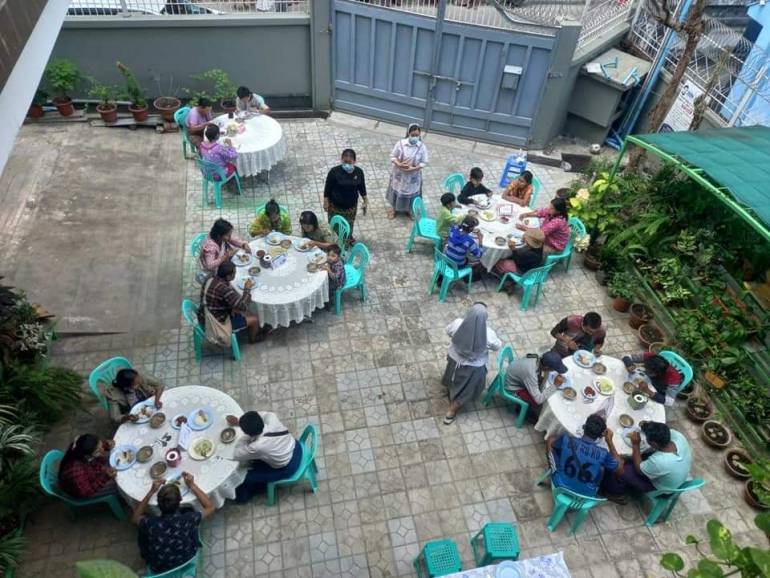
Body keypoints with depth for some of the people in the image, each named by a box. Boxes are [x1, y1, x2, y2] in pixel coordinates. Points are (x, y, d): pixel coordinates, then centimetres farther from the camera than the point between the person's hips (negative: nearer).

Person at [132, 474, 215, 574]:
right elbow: (210, 508, -11)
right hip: (187, 563, 0)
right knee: (188, 510, 6)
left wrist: (151, 492, -9)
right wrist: (192, 485, -10)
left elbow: (134, 518, -6)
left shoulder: (151, 523, -32)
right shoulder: (188, 520, -32)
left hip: (157, 570, 0)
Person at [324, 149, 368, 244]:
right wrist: (326, 202, -9)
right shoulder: (335, 171, -21)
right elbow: (327, 188, -11)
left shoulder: (359, 172, -11)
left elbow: (362, 187, 3)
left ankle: (349, 237, 52)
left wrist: (365, 201, 8)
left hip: (351, 206, 3)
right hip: (335, 205, -3)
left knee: (349, 224, 23)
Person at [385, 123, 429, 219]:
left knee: (411, 193, 19)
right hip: (399, 174, 0)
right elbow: (392, 157, -9)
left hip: (413, 176, 0)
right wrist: (399, 164, -27)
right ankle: (394, 208, 45)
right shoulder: (401, 143, -18)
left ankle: (410, 210, 44)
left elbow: (424, 163, -9)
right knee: (397, 191, 20)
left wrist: (413, 168, -23)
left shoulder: (422, 147, -16)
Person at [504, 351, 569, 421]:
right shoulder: (530, 372, -41)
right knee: (538, 402, -15)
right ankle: (530, 414, 16)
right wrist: (555, 385, -32)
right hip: (513, 387, -8)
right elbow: (539, 399, -35)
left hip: (519, 380, 8)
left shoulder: (538, 358, -18)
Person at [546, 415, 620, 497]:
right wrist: (609, 441, -2)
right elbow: (617, 465, -1)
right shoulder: (603, 454, -25)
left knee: (550, 440, 14)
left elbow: (550, 441, 1)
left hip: (560, 485, 0)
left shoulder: (567, 440, -23)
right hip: (585, 495, 0)